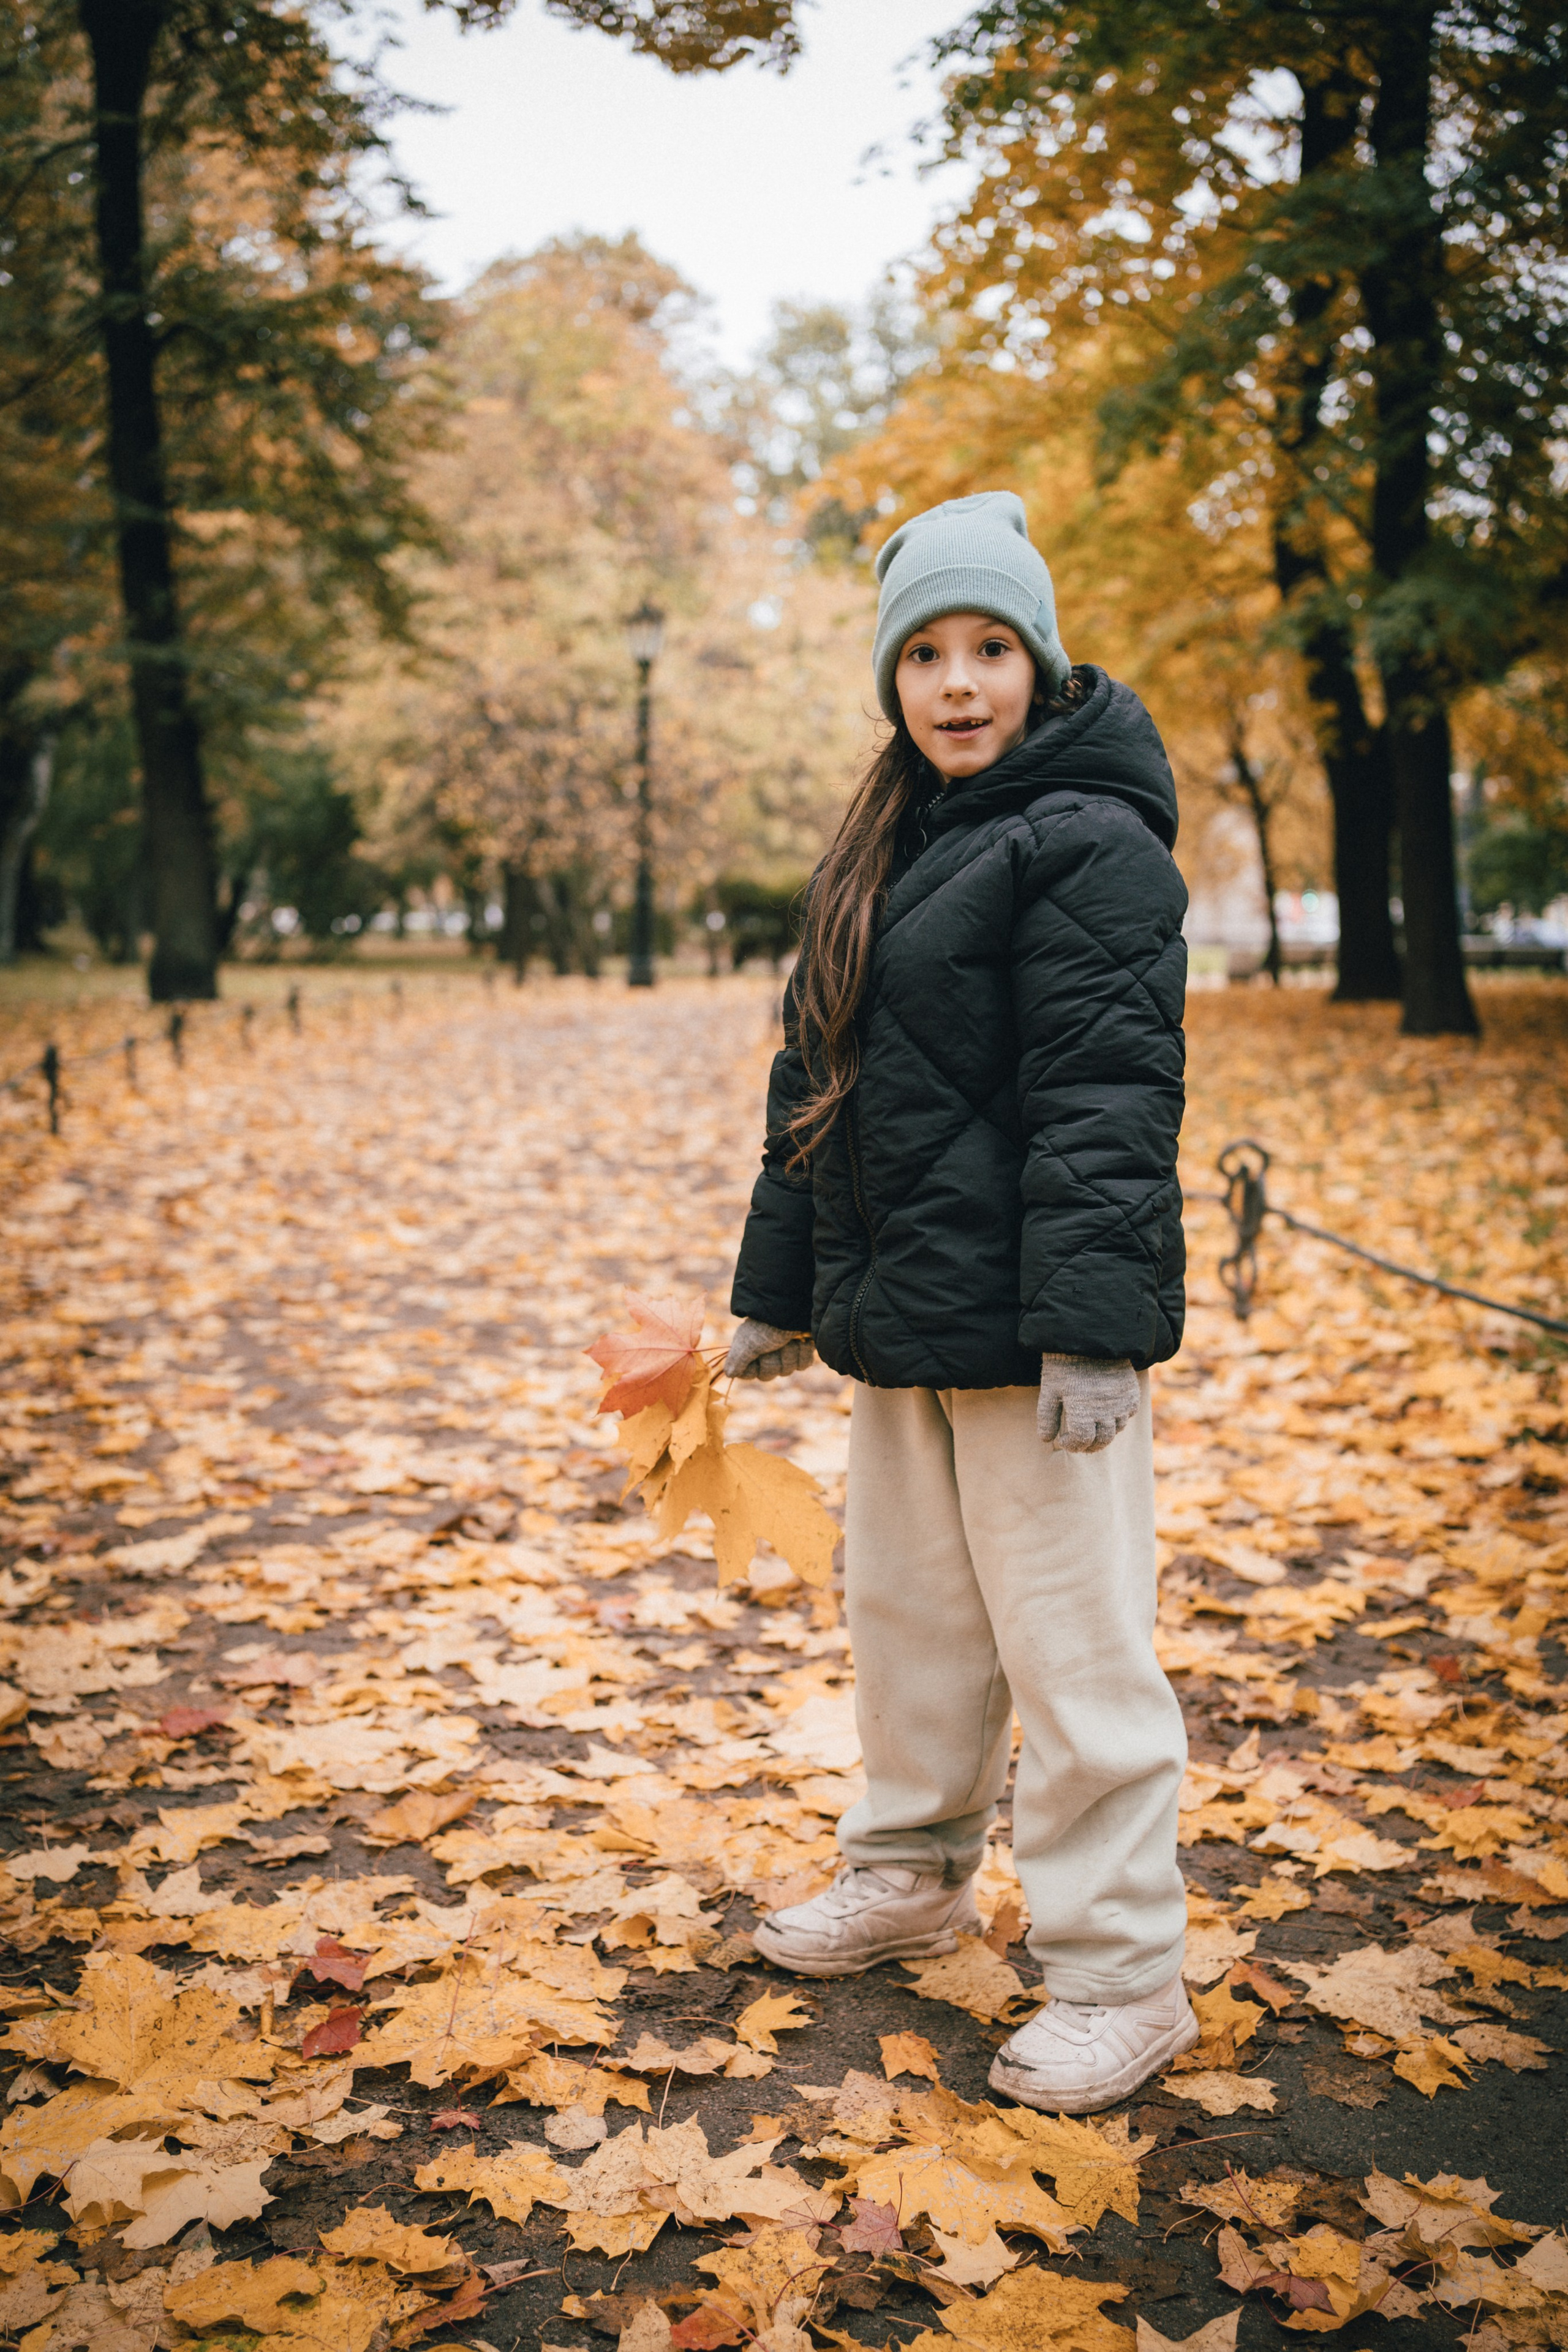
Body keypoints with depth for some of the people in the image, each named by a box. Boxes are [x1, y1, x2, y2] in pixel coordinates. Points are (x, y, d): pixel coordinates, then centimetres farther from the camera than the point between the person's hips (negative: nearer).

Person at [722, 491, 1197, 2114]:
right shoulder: (885, 850, 15)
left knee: (1068, 1644, -1)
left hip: (1026, 1320, -8)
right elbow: (814, 1080, 18)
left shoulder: (1086, 841, -11)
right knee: (906, 1610, 19)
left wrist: (1093, 1326, -25)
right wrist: (778, 1292, 19)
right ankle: (910, 1879, 38)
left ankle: (1119, 1980, 12)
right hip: (896, 1313, 8)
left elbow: (1108, 1100, -18)